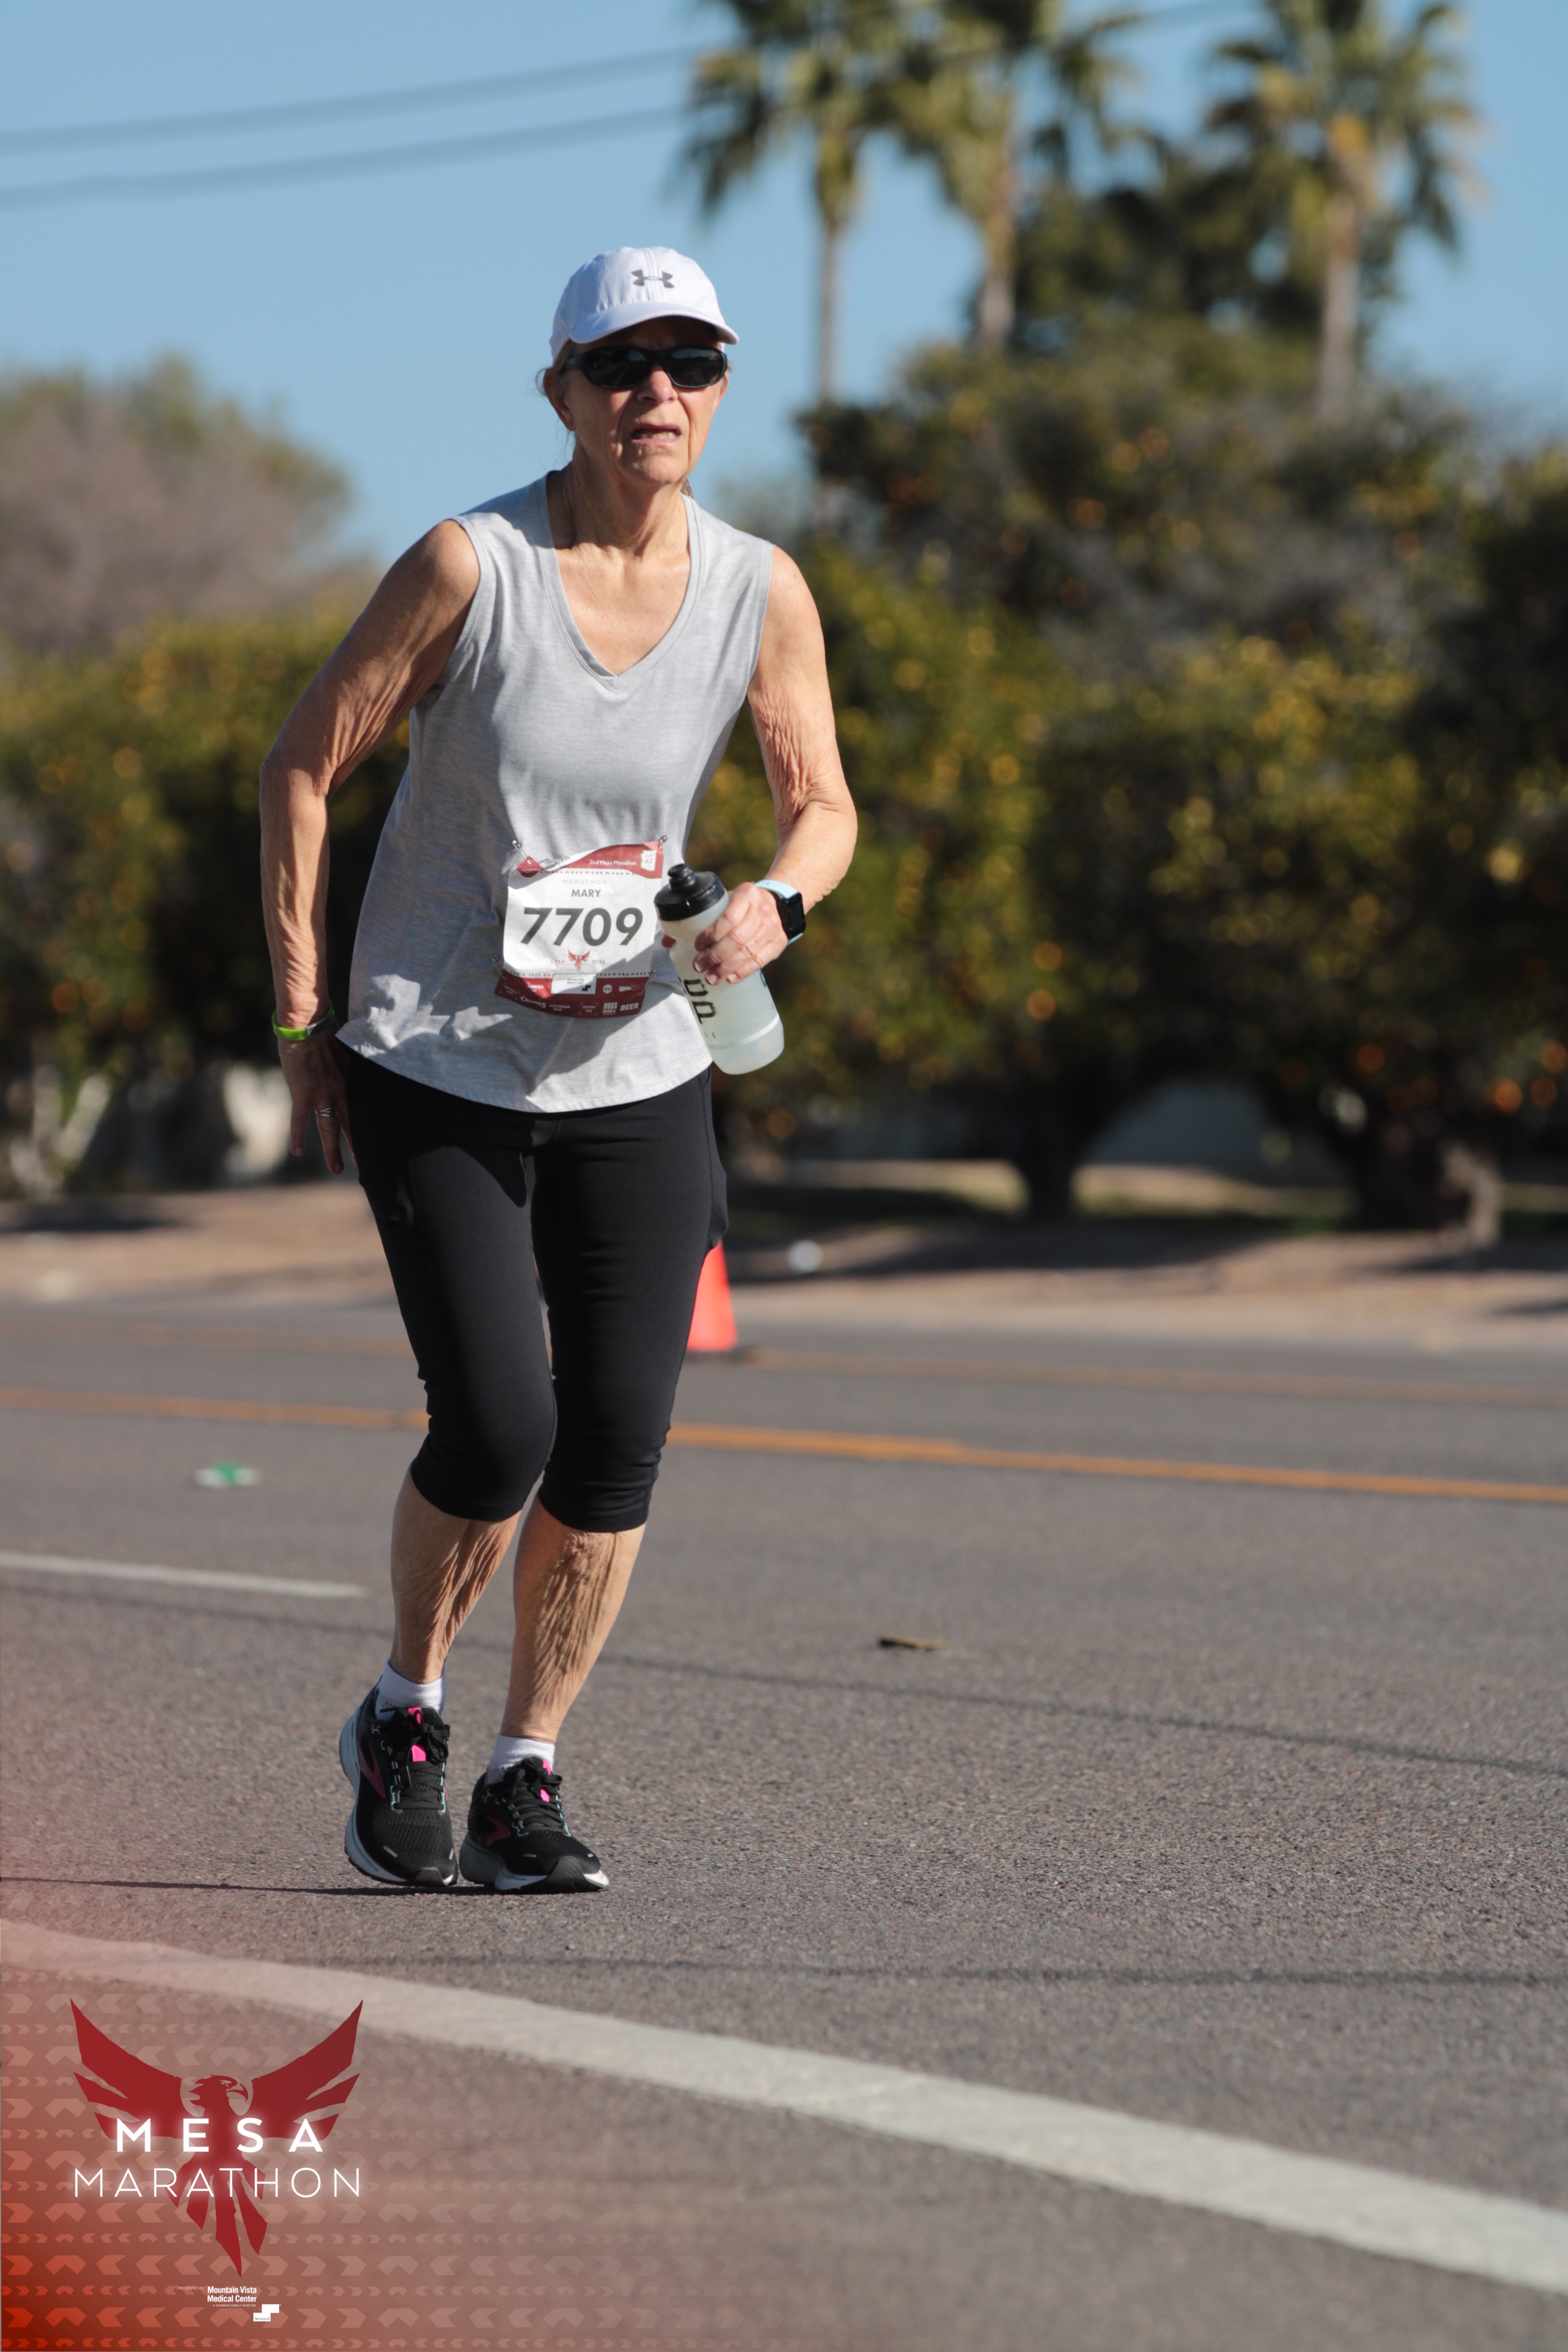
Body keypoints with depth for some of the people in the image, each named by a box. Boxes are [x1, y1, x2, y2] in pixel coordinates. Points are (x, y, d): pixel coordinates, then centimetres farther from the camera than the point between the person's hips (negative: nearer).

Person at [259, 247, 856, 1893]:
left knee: (616, 1446, -2)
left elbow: (823, 806, 8)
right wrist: (304, 1018, -5)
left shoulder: (761, 594, -3)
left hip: (637, 1073, 4)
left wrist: (774, 901, -16)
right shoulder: (471, 566, -13)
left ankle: (523, 1782, 15)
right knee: (497, 1431, -13)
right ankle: (402, 1720, 14)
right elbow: (304, 764, -5)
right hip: (432, 1075, -3)